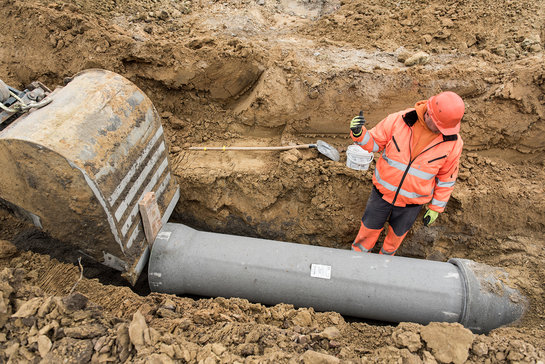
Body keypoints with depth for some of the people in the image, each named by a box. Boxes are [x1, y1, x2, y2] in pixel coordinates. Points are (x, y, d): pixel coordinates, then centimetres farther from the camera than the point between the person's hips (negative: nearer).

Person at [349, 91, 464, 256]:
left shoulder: (453, 143, -17)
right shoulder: (397, 120, -21)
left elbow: (446, 178, -3)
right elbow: (374, 142, -8)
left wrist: (436, 208, 4)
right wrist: (359, 134, -31)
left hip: (412, 203, 1)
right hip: (383, 192, 0)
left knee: (397, 233, 24)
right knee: (370, 228, 19)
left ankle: (386, 255, 55)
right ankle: (358, 252, 48)